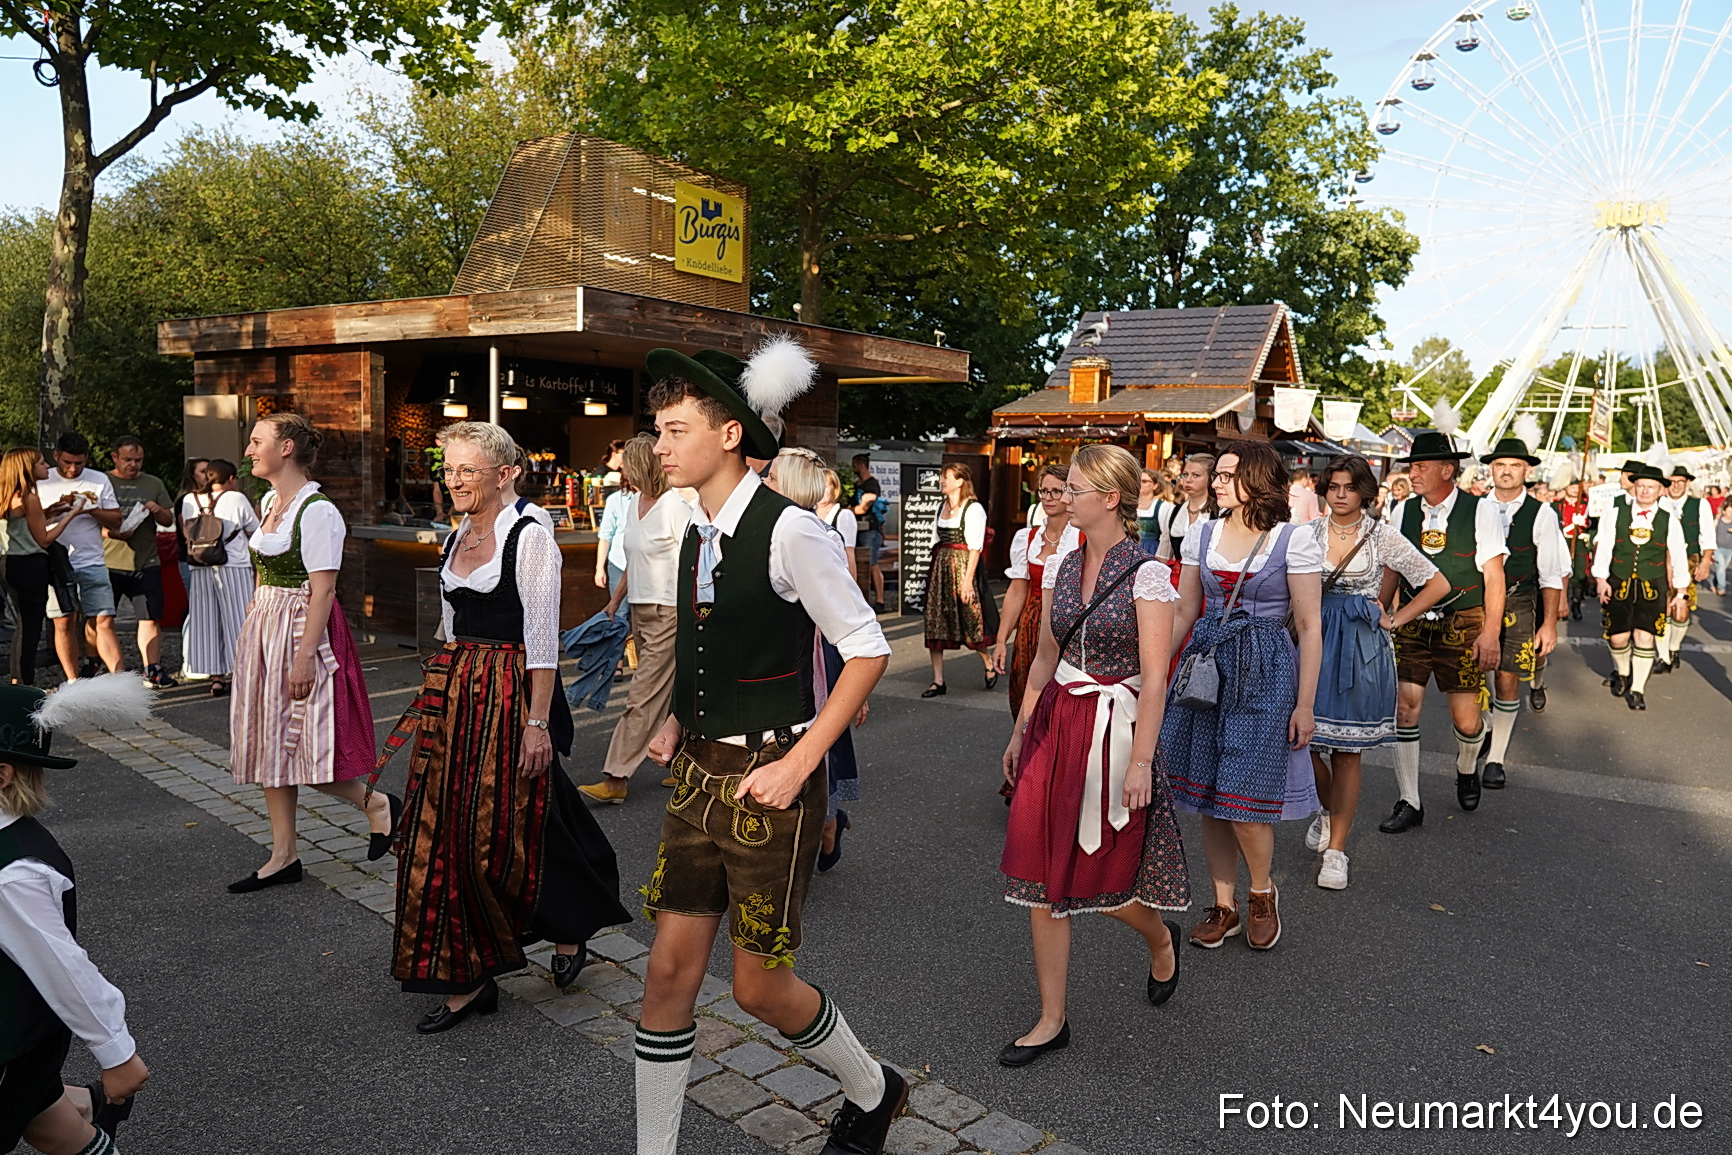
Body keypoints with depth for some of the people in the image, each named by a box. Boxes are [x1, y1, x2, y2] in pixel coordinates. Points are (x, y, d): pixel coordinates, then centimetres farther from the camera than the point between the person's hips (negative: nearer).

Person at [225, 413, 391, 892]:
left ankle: (377, 805, 17)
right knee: (269, 743, 11)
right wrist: (252, 632, 15)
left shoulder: (317, 511, -15)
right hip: (262, 631, 9)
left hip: (301, 631, -9)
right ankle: (284, 857, 20)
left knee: (302, 744, -7)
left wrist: (305, 656, -23)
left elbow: (323, 590, -19)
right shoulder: (270, 501, 12)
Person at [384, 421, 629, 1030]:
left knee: (502, 835, 0)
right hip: (452, 697, 8)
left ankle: (568, 928, 28)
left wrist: (537, 722, -18)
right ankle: (465, 978, 18)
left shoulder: (529, 536, -11)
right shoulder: (454, 540, 12)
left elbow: (542, 637, -15)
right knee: (443, 833, 6)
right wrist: (439, 691, 18)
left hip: (509, 695, -7)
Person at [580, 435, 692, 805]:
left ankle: (615, 779, -3)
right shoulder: (634, 504, 11)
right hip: (640, 610, 9)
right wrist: (615, 600, 21)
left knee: (643, 698, -6)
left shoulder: (675, 507, -14)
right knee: (665, 694, 16)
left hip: (667, 613, -9)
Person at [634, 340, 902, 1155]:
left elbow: (867, 651, -16)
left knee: (759, 985, 6)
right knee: (669, 972, 10)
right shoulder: (696, 537, 8)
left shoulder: (788, 530, -16)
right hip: (701, 773, 7)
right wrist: (678, 723, 7)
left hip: (768, 780, -7)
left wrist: (799, 763, -18)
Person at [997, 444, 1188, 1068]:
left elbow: (1154, 676, -13)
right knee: (1042, 875, 5)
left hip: (1114, 728, -5)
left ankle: (1161, 937, 40)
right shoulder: (1061, 567, 7)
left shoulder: (1147, 574, -11)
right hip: (1055, 724, 6)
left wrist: (1141, 759, -17)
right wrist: (1021, 730, 13)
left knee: (1100, 875, 4)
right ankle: (1052, 1019, 18)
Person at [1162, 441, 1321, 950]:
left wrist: (1305, 705, -8)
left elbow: (1309, 627, -6)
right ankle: (1224, 905, 25)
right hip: (1205, 664, 5)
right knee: (1208, 795, 8)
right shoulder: (1201, 535, 7)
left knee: (1243, 797, -5)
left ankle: (1263, 893, 23)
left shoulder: (1295, 541, -6)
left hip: (1265, 674, -4)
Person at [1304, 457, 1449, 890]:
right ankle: (1327, 811, 33)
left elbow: (1438, 585, 3)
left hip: (1362, 648, -2)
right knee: (1307, 739, 0)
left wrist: (1394, 620, 0)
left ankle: (1336, 850, 12)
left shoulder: (1382, 535, -1)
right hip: (1316, 642, 2)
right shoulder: (1309, 533, 4)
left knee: (1347, 750, 2)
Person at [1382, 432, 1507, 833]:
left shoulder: (1480, 511, -6)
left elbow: (1494, 578, -6)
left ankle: (1466, 770, 38)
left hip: (1462, 625, -3)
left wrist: (1490, 633, -10)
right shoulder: (1403, 511, 4)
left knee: (1467, 719, 3)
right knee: (1404, 707, -3)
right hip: (1412, 623, 3)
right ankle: (1409, 803, 8)